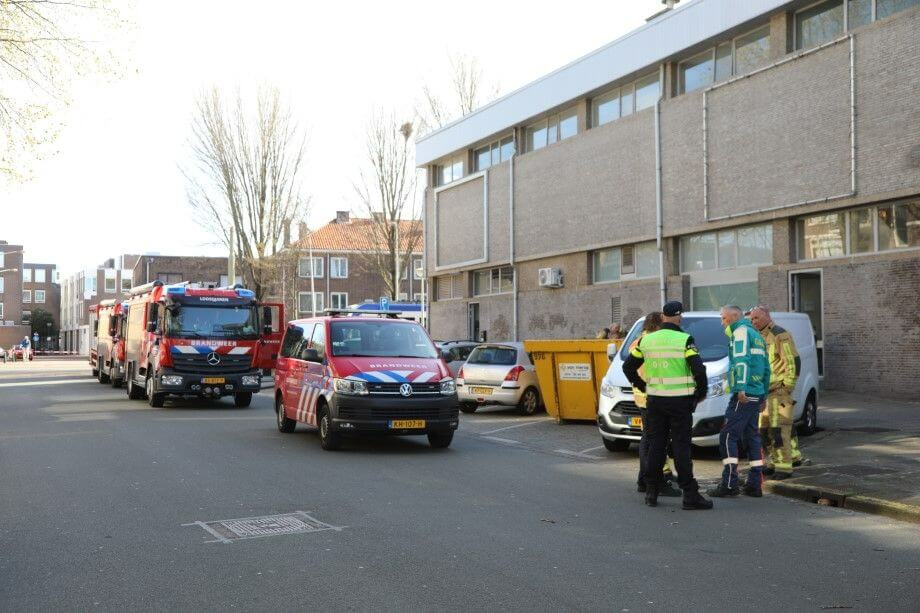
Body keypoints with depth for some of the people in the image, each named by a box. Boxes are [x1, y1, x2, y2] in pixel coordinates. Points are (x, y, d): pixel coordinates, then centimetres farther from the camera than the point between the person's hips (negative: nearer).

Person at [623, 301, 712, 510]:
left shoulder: (646, 340, 4)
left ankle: (651, 492, 14)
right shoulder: (684, 340, -10)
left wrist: (642, 386, 18)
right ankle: (690, 495, -1)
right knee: (681, 447, -2)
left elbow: (628, 367, 10)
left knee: (655, 445, 11)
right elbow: (698, 369, -17)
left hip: (655, 400, 4)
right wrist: (701, 392, -1)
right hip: (680, 401, -4)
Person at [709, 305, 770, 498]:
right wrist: (764, 395, 29)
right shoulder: (756, 335, 24)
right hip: (757, 395, 10)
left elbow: (742, 360, -20)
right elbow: (766, 368, 26)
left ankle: (729, 483, -13)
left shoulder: (741, 332, -5)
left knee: (728, 436, -10)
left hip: (744, 394, -10)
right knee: (751, 436, 12)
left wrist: (741, 388, -28)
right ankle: (755, 484, 12)